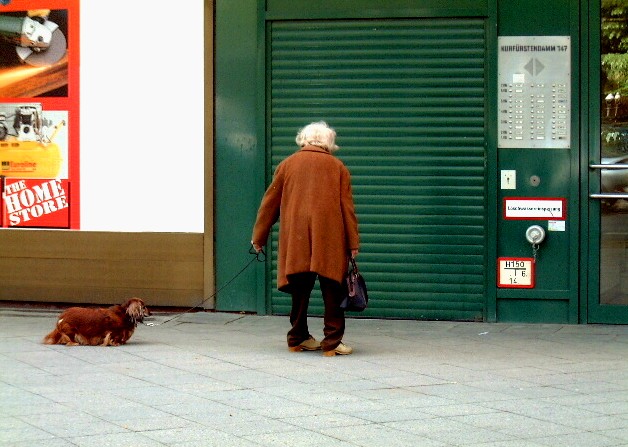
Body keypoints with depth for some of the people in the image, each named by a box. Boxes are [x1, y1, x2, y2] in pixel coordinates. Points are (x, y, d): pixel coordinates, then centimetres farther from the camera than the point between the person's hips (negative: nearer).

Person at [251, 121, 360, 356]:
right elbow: (347, 206, 3)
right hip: (330, 240, -2)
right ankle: (332, 342, -4)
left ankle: (298, 338, 18)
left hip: (295, 240, 2)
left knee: (300, 289, 11)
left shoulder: (287, 164, 11)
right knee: (332, 291, 0)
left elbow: (270, 202, 13)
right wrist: (353, 242, 3)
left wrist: (259, 237, 20)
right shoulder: (338, 167, 8)